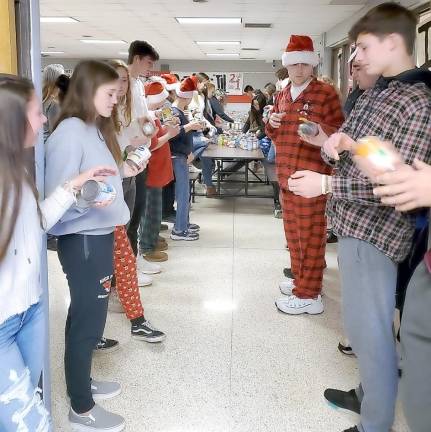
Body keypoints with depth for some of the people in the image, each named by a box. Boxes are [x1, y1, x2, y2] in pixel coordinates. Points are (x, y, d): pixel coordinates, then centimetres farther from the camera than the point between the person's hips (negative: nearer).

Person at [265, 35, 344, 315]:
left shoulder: (326, 93, -7)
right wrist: (272, 123, 1)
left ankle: (309, 294, 6)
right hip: (286, 175, 8)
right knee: (293, 232, 17)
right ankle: (300, 278, 33)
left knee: (310, 235, -1)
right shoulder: (282, 96, 14)